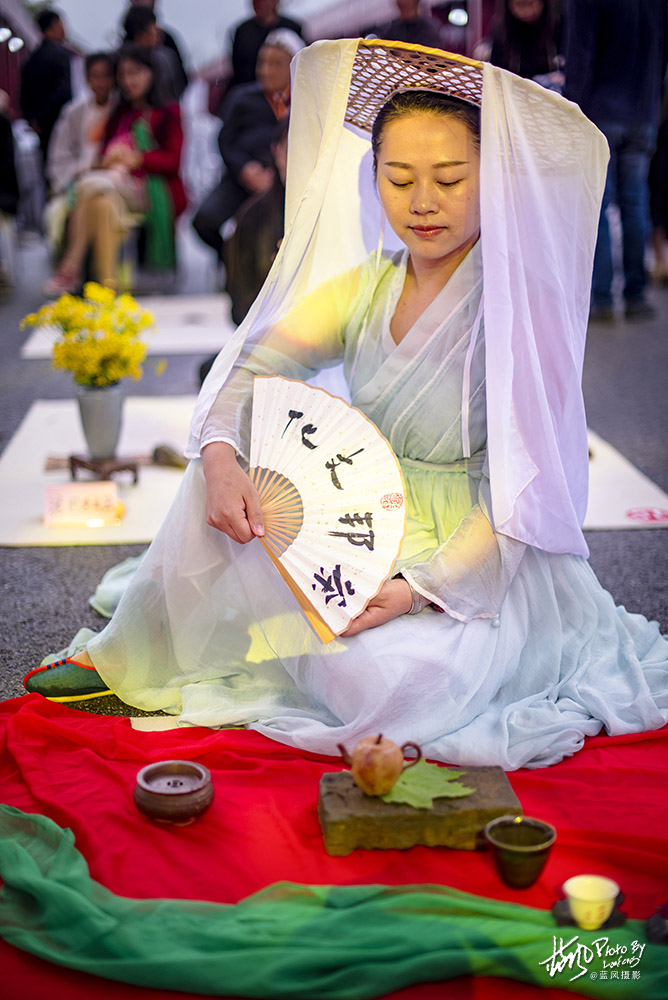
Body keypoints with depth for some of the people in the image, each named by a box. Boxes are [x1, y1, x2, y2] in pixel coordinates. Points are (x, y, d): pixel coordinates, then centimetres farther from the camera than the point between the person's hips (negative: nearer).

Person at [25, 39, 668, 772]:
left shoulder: (521, 304, -16)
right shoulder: (363, 285, 2)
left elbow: (520, 494, -20)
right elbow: (250, 364, -3)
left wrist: (420, 587, -29)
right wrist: (220, 457, -24)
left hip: (483, 563, -5)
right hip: (366, 536, 6)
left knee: (385, 681, -33)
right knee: (230, 463, -13)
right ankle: (131, 658, 0)